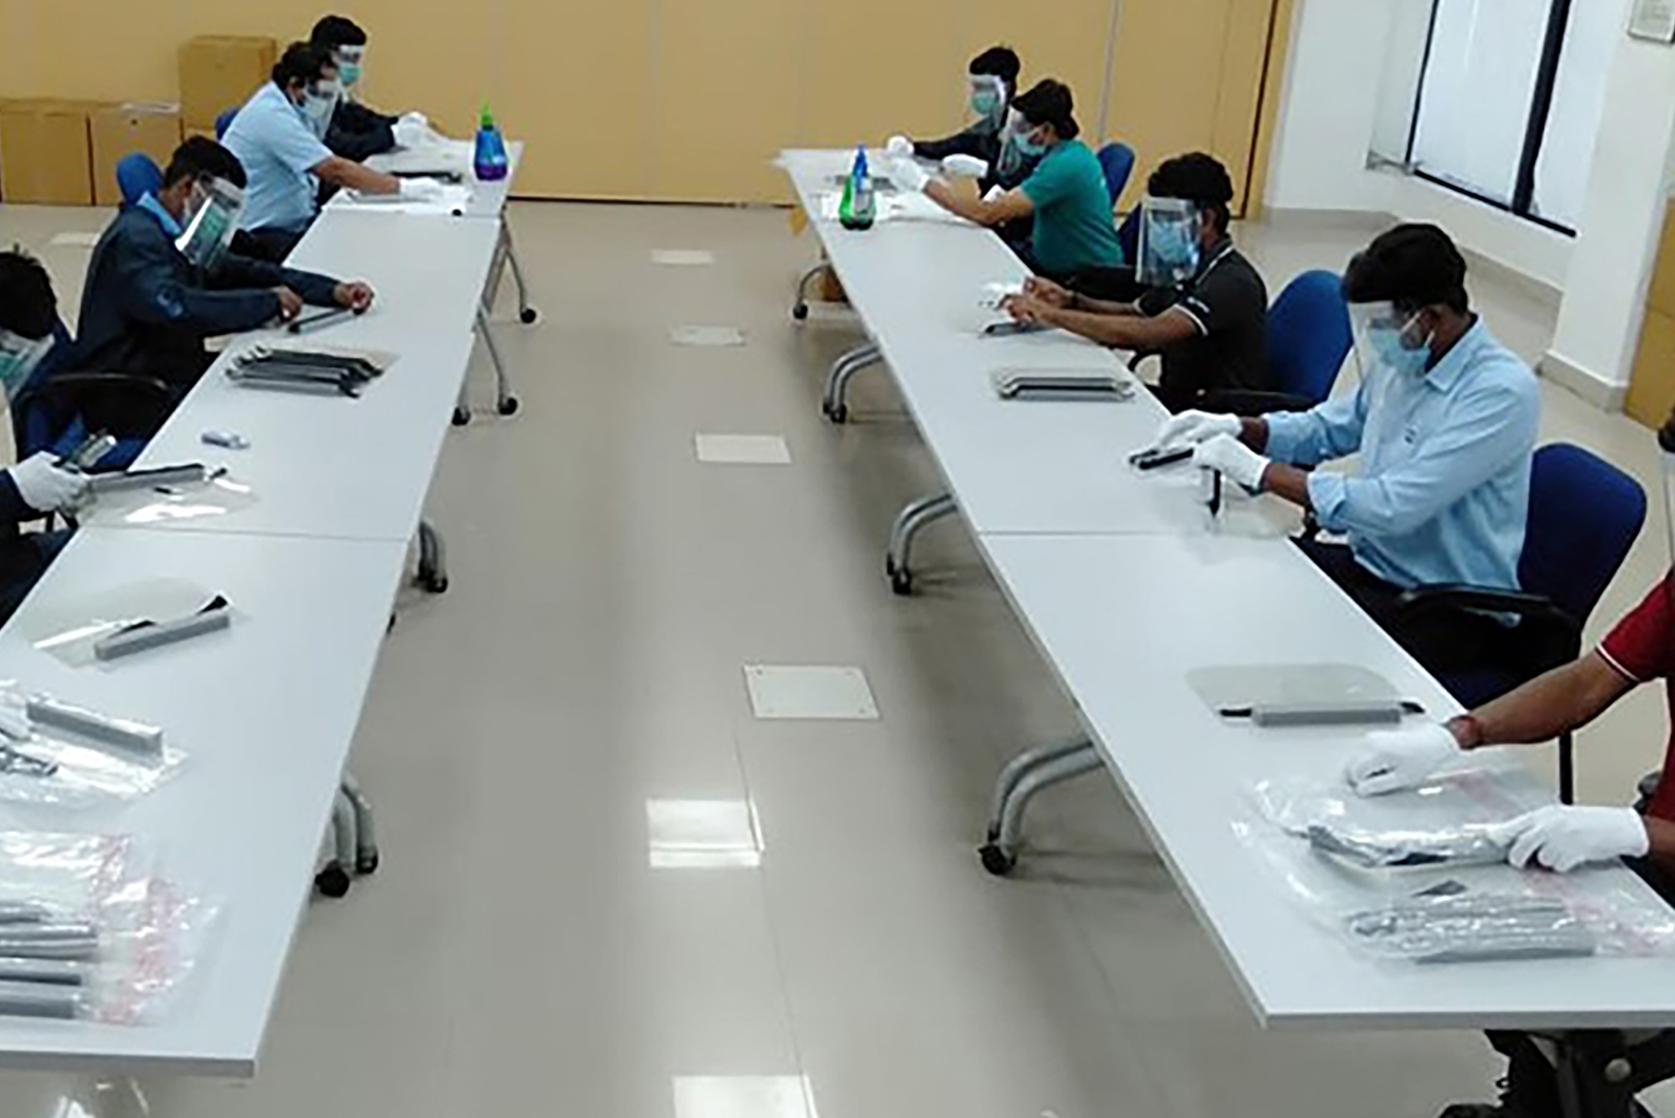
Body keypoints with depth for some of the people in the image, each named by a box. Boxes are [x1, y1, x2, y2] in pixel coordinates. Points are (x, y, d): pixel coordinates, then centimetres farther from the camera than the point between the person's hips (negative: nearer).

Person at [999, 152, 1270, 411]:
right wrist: (1071, 300, -1)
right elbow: (1133, 314, 19)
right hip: (1177, 401, 8)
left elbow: (1147, 334, -32)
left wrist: (1053, 315, -27)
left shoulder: (1232, 281, -21)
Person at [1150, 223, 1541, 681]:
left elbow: (1394, 507, -29)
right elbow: (1330, 429, 20)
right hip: (1372, 565, 8)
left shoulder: (1502, 391, -23)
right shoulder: (1403, 360, 3)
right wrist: (1238, 428, 1)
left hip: (1447, 611, -8)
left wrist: (1260, 470, -25)